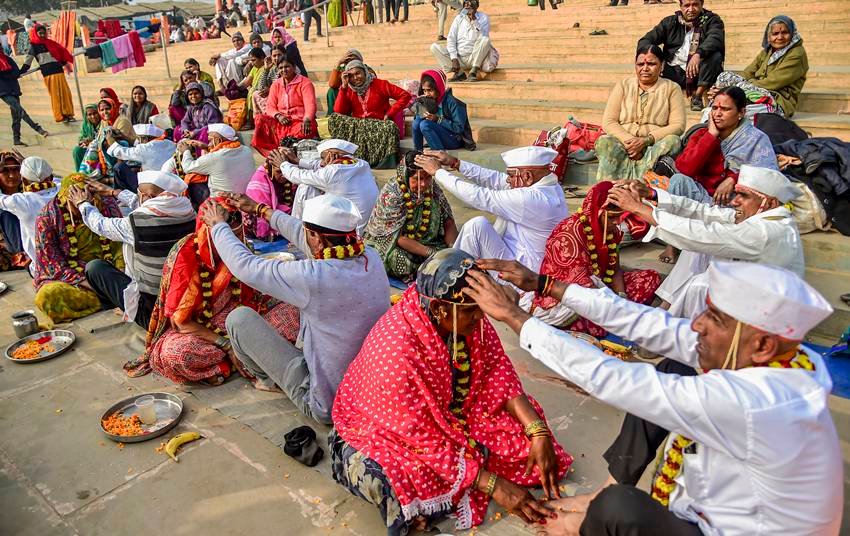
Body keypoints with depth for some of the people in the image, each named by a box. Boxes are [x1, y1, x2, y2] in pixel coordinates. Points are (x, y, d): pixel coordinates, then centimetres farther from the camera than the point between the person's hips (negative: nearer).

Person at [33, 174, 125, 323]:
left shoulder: (108, 206, -1)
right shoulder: (47, 217, -9)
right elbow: (53, 265, -11)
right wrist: (87, 283, -23)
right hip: (69, 278, -2)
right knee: (47, 296, -35)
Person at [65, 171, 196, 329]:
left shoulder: (136, 223, -21)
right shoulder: (189, 214, -8)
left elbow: (100, 225, 2)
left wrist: (83, 203, 21)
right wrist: (114, 192, 25)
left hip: (151, 313, -5)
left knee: (94, 266, 11)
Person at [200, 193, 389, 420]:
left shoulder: (313, 277, -29)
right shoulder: (371, 258, -9)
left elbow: (244, 265, -14)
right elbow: (304, 235, 7)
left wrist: (218, 224, 5)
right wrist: (260, 209, 19)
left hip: (326, 406, -6)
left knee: (239, 318, 2)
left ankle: (269, 380, 27)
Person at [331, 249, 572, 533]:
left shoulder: (465, 319, -19)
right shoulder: (395, 353, -37)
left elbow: (498, 370, -11)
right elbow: (424, 438, -31)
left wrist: (538, 432, -22)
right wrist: (492, 484, -29)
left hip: (448, 410, 6)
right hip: (383, 428, -6)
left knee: (523, 423, -8)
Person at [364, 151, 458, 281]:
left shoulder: (432, 188, -7)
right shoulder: (390, 194, -23)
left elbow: (447, 220, -4)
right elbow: (396, 236, -25)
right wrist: (430, 253, -32)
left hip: (421, 239, 4)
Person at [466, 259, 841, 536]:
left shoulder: (746, 402, -39)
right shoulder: (775, 360, -14)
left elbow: (609, 379, -36)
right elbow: (653, 326, -14)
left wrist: (514, 316, -28)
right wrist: (547, 285, -15)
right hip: (730, 501, 8)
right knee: (672, 371, 3)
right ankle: (607, 492, 11)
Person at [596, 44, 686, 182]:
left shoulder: (671, 88, 12)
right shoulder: (623, 86, 15)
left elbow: (678, 125, -1)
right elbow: (608, 121, 4)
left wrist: (646, 140, -17)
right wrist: (629, 140, -15)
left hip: (655, 145, 0)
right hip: (624, 143, 0)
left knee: (672, 141, -32)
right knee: (605, 142, -30)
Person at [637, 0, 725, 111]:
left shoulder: (711, 20, 3)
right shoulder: (669, 22, 10)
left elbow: (715, 39, -19)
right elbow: (644, 41, 2)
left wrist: (698, 54, -42)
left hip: (698, 73, -1)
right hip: (674, 72, 1)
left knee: (716, 56, -30)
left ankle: (697, 96, -17)